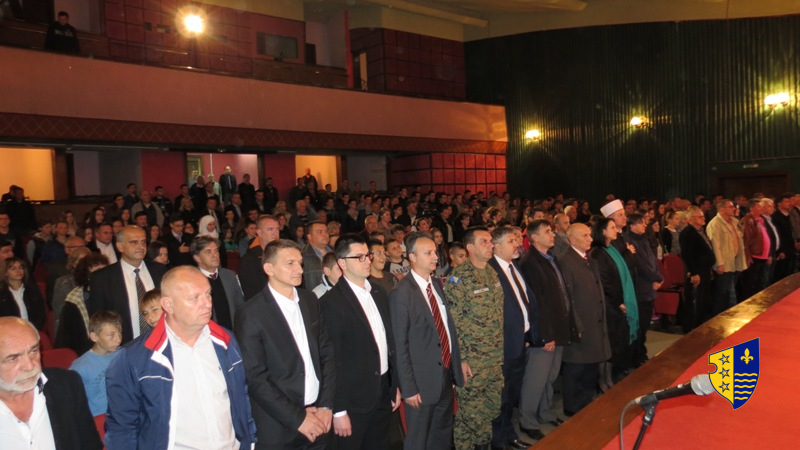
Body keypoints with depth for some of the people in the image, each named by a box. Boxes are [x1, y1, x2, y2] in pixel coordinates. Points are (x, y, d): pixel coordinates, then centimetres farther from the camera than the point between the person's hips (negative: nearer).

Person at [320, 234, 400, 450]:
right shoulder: (332, 302, -15)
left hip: (383, 394, 6)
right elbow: (331, 359, -16)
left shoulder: (379, 294, 7)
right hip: (353, 400, -6)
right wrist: (338, 411, -16)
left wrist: (395, 386, 12)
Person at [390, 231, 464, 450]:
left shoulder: (438, 284, 6)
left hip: (446, 376, 7)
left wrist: (456, 368, 8)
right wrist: (408, 388, -16)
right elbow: (400, 346, -17)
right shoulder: (401, 294, -17)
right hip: (423, 381, -7)